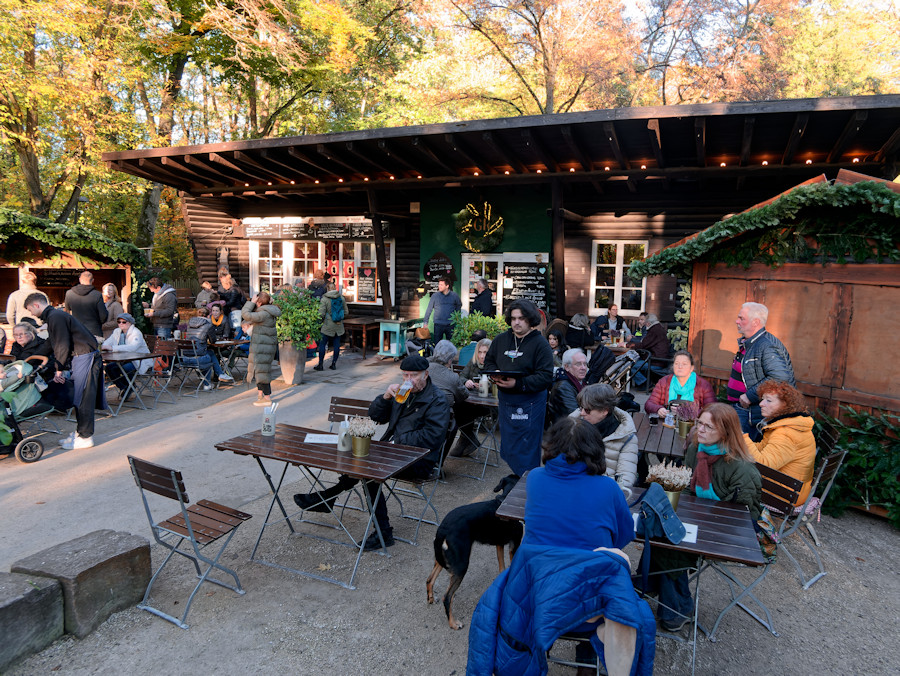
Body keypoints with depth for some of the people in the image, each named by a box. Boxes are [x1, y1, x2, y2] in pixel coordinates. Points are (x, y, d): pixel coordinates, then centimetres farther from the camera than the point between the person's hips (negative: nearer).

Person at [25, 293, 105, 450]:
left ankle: (85, 437, -2)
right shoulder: (54, 315, 21)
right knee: (79, 397, 14)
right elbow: (58, 345, 21)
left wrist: (59, 369, -7)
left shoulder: (55, 317, -11)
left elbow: (62, 345, -15)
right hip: (80, 356, 10)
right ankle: (79, 432, 22)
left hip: (85, 356, -10)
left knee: (83, 398, -7)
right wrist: (60, 369, 14)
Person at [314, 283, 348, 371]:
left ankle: (320, 364, 6)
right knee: (336, 344, 9)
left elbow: (321, 314, -14)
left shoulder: (324, 299, -12)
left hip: (328, 326, -4)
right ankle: (334, 364, 13)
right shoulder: (341, 298, 2)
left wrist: (321, 320, 6)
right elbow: (345, 312, 9)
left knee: (322, 344, 5)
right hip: (339, 326, 4)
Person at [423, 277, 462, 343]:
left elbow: (459, 305, 20)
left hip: (450, 325, 1)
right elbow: (429, 309, 2)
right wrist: (426, 322, -2)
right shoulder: (435, 296, -2)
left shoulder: (454, 295, 1)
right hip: (438, 324, -1)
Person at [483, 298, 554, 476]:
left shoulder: (540, 343, -11)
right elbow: (489, 361, 18)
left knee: (526, 447, 1)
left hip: (530, 402, -6)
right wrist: (494, 374, -5)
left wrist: (518, 384, -26)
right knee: (507, 445, 16)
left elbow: (546, 376, -17)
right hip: (505, 400, 6)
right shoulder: (500, 340, 7)